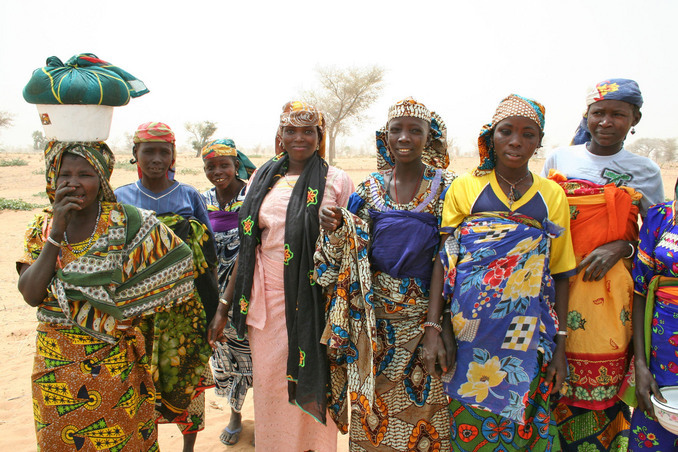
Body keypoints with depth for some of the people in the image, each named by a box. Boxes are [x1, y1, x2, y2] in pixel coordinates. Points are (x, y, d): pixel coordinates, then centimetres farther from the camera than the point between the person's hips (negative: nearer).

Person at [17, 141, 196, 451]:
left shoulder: (126, 222, -11)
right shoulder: (43, 226, 0)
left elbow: (179, 257, -6)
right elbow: (31, 295, -11)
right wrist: (56, 233, -19)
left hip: (112, 362, -3)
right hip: (55, 362, 3)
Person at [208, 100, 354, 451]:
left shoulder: (336, 181, 0)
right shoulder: (262, 180, 8)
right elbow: (247, 247, 10)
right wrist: (224, 306, 10)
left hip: (315, 300, -2)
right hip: (267, 301, 3)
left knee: (312, 382, 7)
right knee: (268, 383, 9)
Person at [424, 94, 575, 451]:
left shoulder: (552, 196, 6)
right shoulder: (465, 187, 2)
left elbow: (559, 274, 7)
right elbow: (444, 261, -2)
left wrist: (560, 343, 3)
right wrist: (433, 328, -8)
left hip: (527, 339, 1)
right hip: (469, 333, -1)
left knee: (522, 423, 8)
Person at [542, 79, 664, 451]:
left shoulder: (645, 172, 5)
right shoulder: (559, 159, 8)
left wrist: (621, 247, -11)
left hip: (611, 290, 0)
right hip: (556, 281, 1)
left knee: (602, 383, 1)